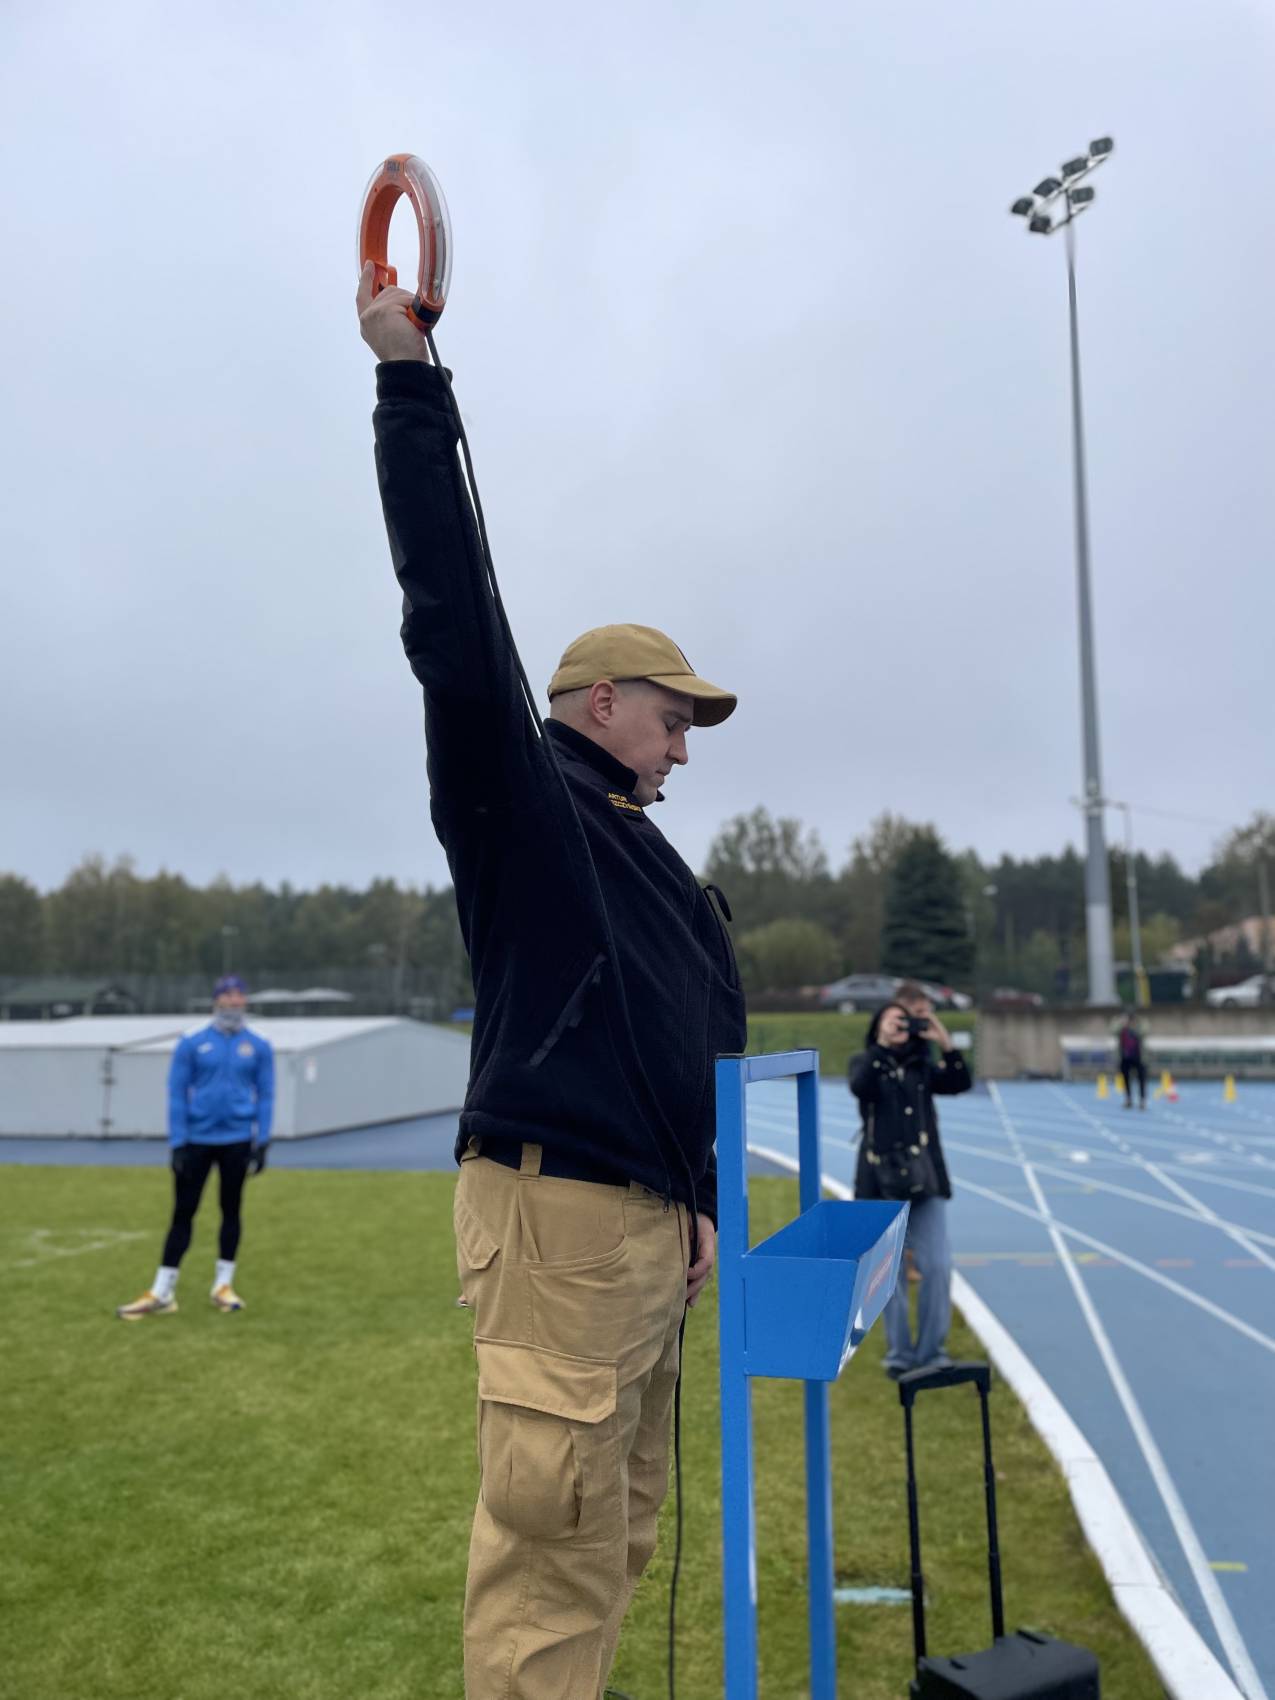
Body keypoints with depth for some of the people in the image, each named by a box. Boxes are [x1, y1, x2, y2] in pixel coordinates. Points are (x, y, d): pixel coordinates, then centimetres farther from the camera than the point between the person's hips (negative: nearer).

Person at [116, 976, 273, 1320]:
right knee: (183, 1212, 2)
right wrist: (177, 1143, -7)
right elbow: (177, 1095, -1)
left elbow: (265, 1096, 4)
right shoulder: (192, 1044, 0)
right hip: (197, 1140, -1)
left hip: (236, 1141, 1)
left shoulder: (258, 1047, 3)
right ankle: (162, 1293, 8)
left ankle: (223, 1285, 20)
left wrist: (261, 1142, -2)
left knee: (231, 1210, 8)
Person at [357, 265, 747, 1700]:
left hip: (652, 1222, 9)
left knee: (613, 1539, 16)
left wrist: (699, 1207, 15)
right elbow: (454, 621, -16)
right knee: (550, 1546, -5)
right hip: (555, 1208, -9)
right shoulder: (516, 798, -3)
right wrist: (409, 383, -17)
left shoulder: (653, 870, 21)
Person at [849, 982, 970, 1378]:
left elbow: (960, 1083, -7)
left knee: (937, 1267, -5)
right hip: (881, 1179, -2)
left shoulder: (924, 1066, 9)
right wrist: (883, 1044, -25)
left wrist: (945, 1042, -16)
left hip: (924, 1178, 2)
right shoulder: (866, 1062, 2)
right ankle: (899, 1353, 19)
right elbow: (859, 1086, -20)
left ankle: (932, 1352, 9)